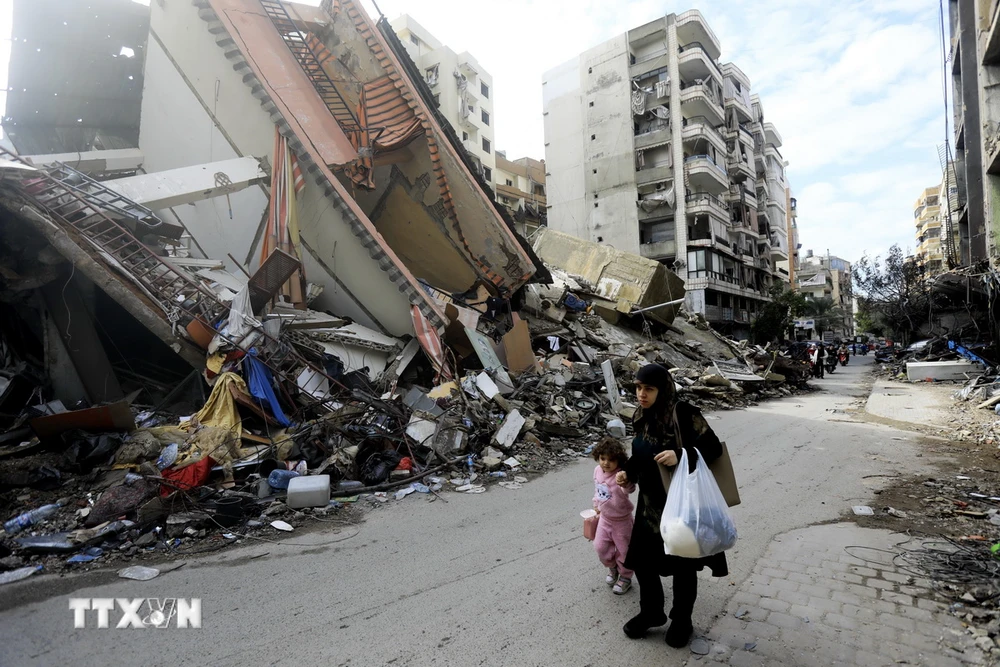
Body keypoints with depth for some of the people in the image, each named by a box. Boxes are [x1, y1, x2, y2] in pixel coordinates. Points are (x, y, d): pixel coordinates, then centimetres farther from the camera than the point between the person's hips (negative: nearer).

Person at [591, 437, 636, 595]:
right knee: (600, 547, 12)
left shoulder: (620, 475, -30)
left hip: (621, 520, -6)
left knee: (623, 550, 11)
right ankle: (612, 568, 41)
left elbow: (629, 489, -52)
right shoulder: (597, 471, -9)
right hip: (604, 517, 6)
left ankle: (625, 578, 35)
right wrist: (596, 505, 19)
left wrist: (625, 483, -73)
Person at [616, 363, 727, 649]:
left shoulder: (684, 414, -21)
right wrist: (628, 471, -4)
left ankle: (681, 621, 37)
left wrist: (680, 455, -34)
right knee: (641, 560, 15)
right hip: (651, 503, 6)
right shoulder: (642, 417, 0)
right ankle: (651, 613, 39)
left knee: (683, 566, 14)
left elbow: (714, 448, -21)